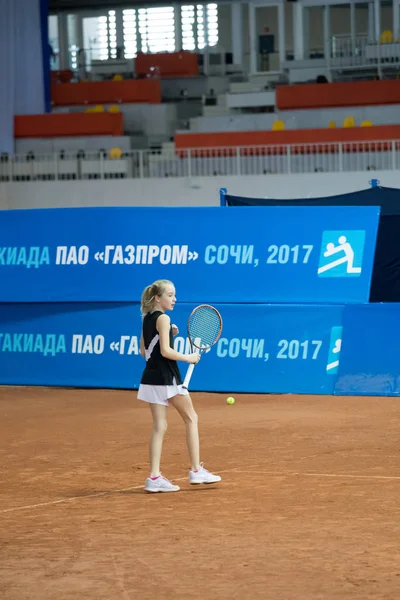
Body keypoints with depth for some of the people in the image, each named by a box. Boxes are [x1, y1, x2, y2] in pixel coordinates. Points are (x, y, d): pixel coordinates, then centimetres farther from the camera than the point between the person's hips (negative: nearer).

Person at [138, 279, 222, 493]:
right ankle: (196, 470, 8)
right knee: (191, 418, 7)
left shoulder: (147, 319, 13)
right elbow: (165, 351, -20)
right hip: (167, 378, -8)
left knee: (159, 426, 5)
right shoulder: (163, 319, -13)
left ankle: (154, 477, -2)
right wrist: (188, 358, -8)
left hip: (150, 379, 8)